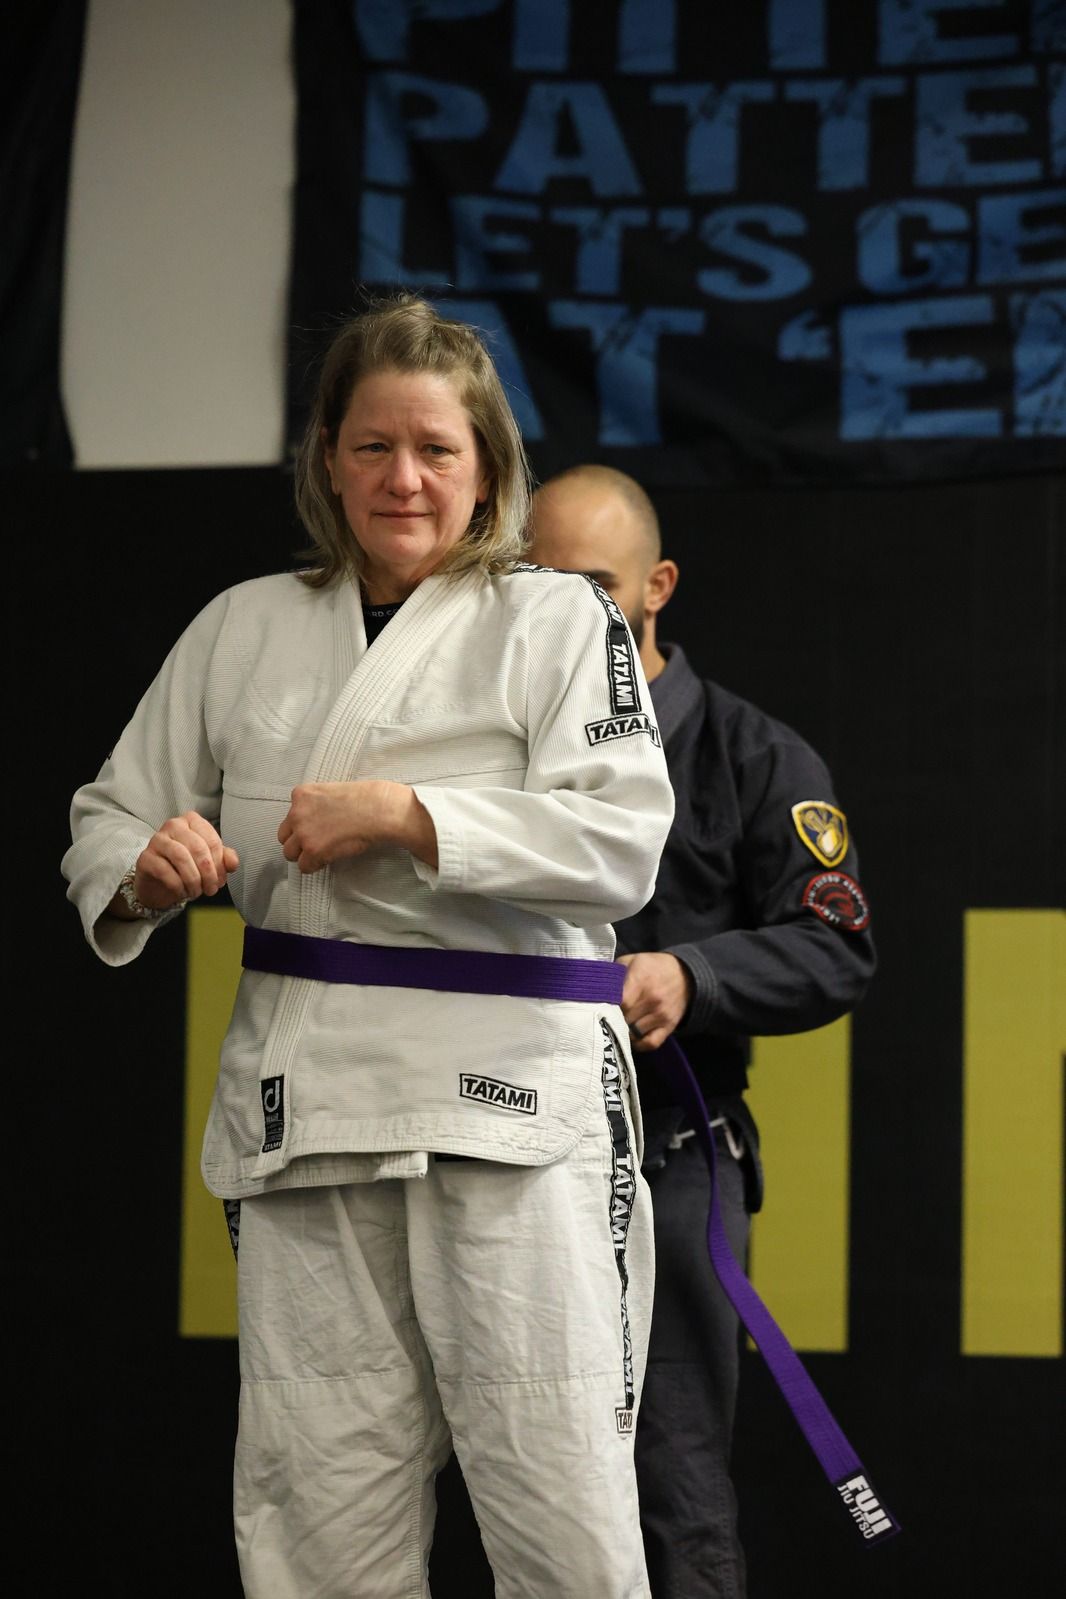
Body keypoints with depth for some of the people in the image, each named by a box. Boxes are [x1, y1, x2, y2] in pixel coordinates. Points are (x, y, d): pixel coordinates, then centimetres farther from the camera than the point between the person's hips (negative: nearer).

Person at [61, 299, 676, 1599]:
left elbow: (621, 845, -9)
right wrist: (145, 868, -5)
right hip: (303, 1097, 4)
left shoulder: (559, 619, 3)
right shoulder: (243, 628, 15)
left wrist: (407, 816, -15)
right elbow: (106, 818, 19)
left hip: (508, 1097, -3)